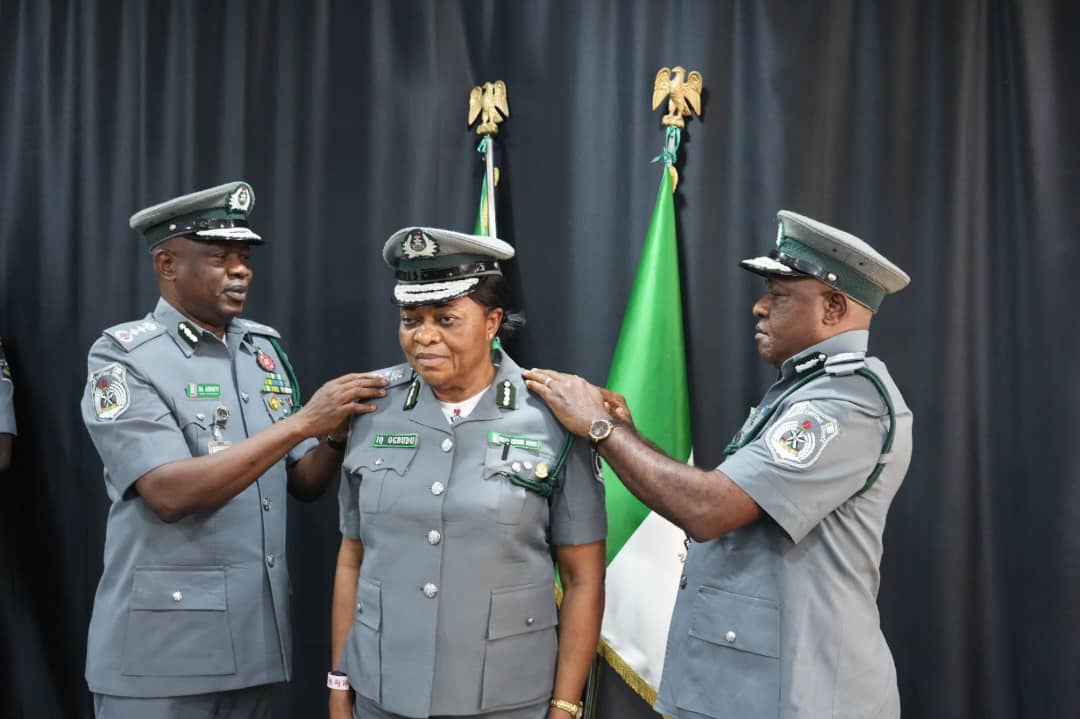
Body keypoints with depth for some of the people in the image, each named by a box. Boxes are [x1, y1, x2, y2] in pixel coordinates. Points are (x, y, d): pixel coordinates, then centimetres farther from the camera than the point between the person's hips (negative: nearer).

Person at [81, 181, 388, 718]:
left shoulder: (264, 349, 7)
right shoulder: (123, 356, -9)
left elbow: (303, 483, 9)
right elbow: (170, 493, -22)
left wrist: (338, 432, -12)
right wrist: (302, 421, -23)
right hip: (161, 647, -5)